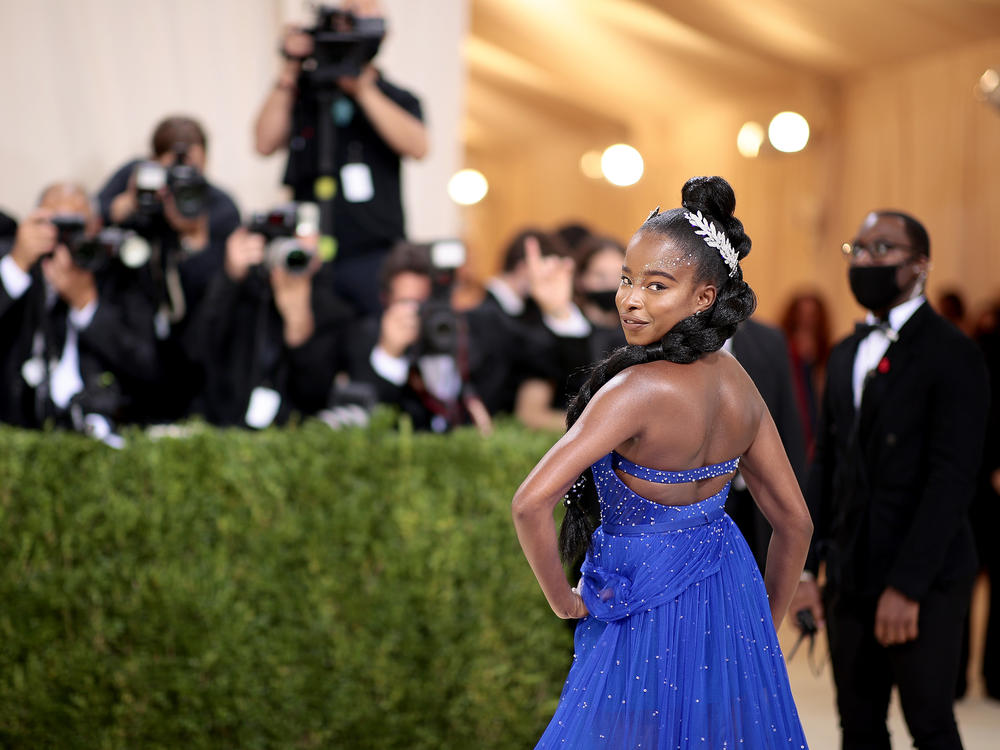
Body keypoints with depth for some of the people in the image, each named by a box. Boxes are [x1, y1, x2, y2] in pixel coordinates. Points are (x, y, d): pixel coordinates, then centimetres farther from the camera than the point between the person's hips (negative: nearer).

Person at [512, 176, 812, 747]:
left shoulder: (638, 389, -27)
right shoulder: (739, 384, -5)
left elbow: (532, 503, -33)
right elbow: (795, 521, 4)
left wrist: (563, 600, -17)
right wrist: (765, 628, 14)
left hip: (647, 613, -6)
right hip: (733, 597, 6)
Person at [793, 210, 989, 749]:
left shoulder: (952, 355, -9)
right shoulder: (844, 355, 15)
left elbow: (952, 478, -16)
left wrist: (908, 585, -20)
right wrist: (806, 566, 6)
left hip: (924, 582, -7)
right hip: (851, 578, 7)